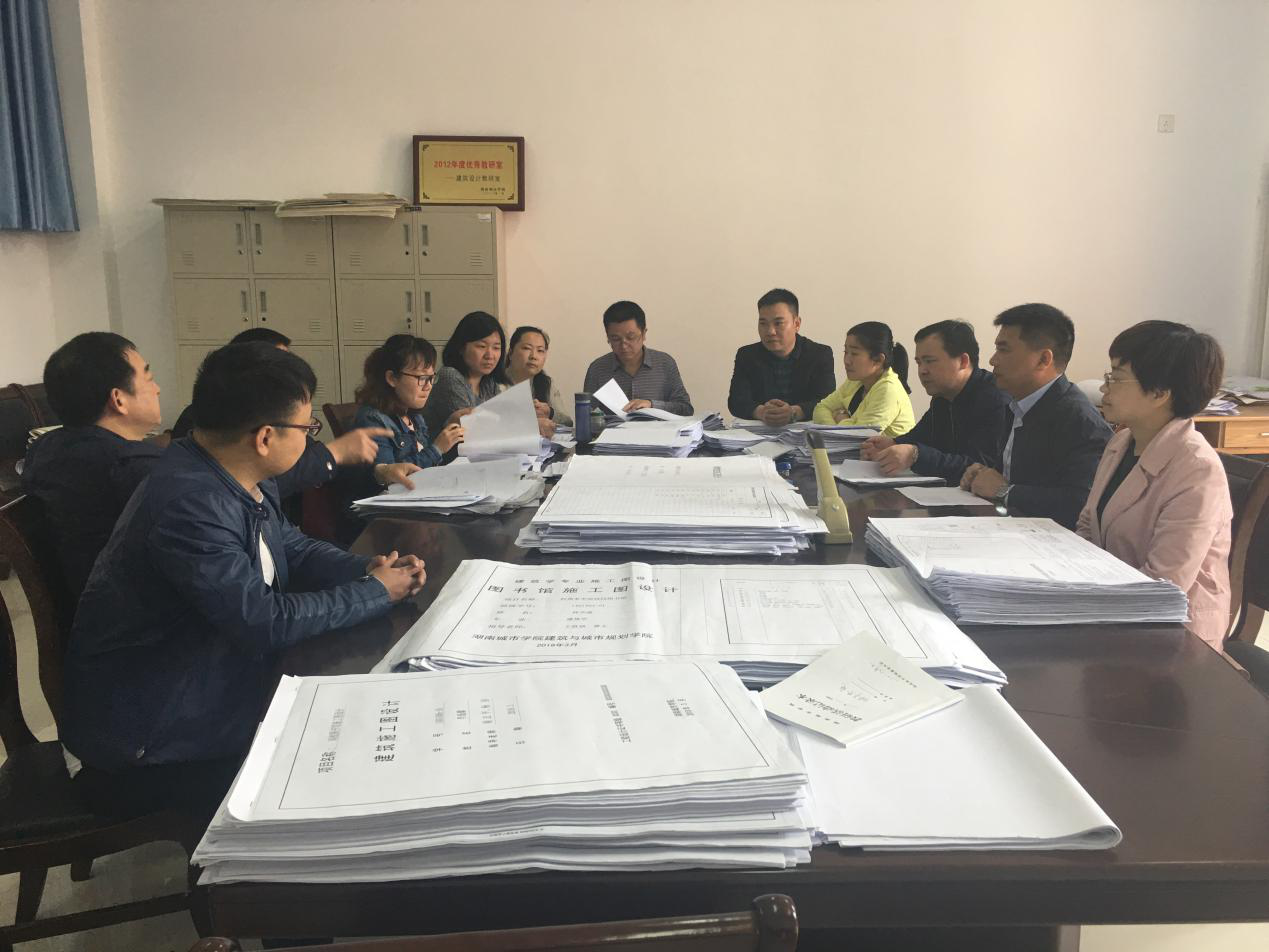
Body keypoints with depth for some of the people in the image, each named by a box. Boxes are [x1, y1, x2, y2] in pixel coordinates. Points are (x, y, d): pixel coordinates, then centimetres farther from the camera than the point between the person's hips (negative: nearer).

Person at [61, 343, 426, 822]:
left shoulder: (245, 479, -2)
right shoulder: (189, 504, -30)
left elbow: (292, 546, 12)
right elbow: (265, 620, -27)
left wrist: (366, 568, -6)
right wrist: (376, 593, -16)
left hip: (217, 672, 9)